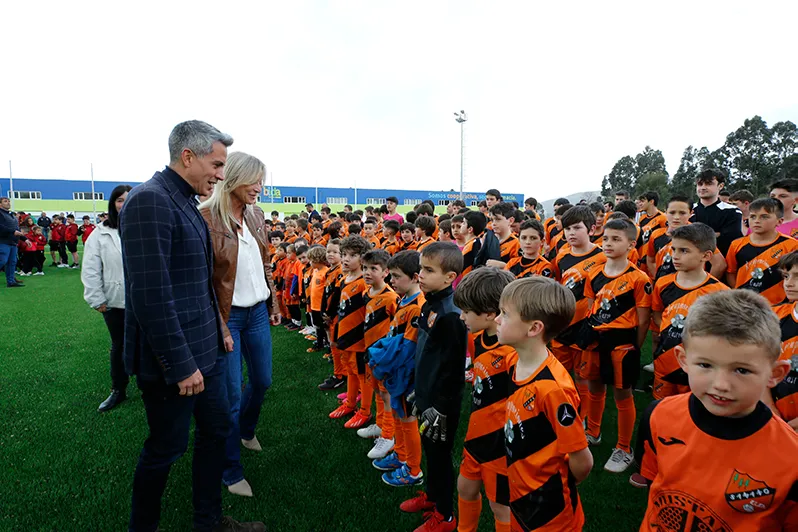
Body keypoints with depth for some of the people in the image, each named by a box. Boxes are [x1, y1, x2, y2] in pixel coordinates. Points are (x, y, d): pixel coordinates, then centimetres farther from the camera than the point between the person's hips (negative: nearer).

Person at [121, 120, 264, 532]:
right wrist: (181, 364, -21)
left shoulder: (186, 202, 10)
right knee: (167, 448, 9)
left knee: (216, 429, 19)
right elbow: (151, 295, -25)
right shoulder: (150, 201, -20)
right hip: (174, 359, -9)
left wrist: (212, 338, 16)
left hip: (204, 348, 9)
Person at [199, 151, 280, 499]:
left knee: (262, 380, 17)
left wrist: (274, 304, 13)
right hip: (227, 315, -6)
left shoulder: (255, 214, 3)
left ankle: (246, 429, 48)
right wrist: (218, 326, -16)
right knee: (231, 393, 2)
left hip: (258, 311, 6)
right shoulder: (206, 218, -16)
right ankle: (231, 470, 21)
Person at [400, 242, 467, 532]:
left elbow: (452, 366, -24)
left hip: (442, 401, -9)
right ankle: (432, 495, 45)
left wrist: (440, 406, -19)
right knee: (429, 448, 24)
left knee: (440, 453, 8)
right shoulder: (430, 304, 4)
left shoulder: (450, 313, -25)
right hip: (427, 393, 9)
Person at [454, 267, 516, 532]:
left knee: (501, 506, 13)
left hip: (501, 443, -8)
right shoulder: (478, 338, -3)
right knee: (465, 488, 25)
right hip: (477, 434, 8)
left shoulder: (513, 354, -29)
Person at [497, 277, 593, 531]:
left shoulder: (551, 387, -30)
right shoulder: (516, 364, -6)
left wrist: (559, 488, -3)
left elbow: (583, 461, -21)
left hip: (548, 508, -7)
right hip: (519, 495, 7)